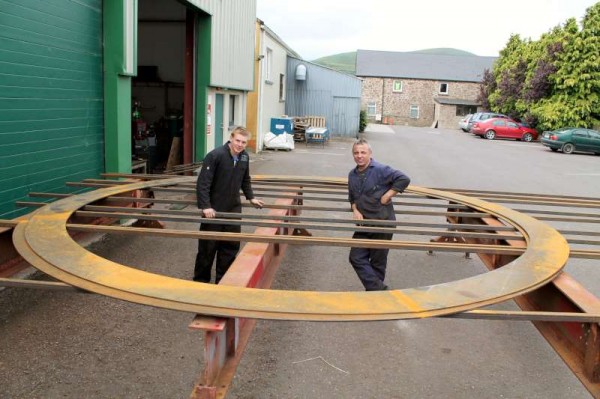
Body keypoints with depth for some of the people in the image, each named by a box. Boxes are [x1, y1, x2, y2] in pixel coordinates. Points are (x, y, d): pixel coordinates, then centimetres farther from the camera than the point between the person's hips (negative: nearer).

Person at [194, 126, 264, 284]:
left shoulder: (245, 157, 3)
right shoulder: (215, 155, -19)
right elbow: (202, 183, -20)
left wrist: (251, 197, 18)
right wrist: (205, 206, -25)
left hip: (233, 208, 6)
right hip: (213, 209, -6)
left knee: (231, 246, 8)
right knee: (208, 246, 4)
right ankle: (200, 280, 20)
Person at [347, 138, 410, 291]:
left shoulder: (380, 170, -14)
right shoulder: (352, 175, 8)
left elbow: (404, 179, -20)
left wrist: (387, 196, -19)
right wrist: (355, 210, -1)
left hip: (382, 223, -7)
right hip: (363, 224, 7)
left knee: (378, 262, 5)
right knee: (356, 257, 0)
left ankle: (374, 289, 21)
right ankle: (378, 289, 6)